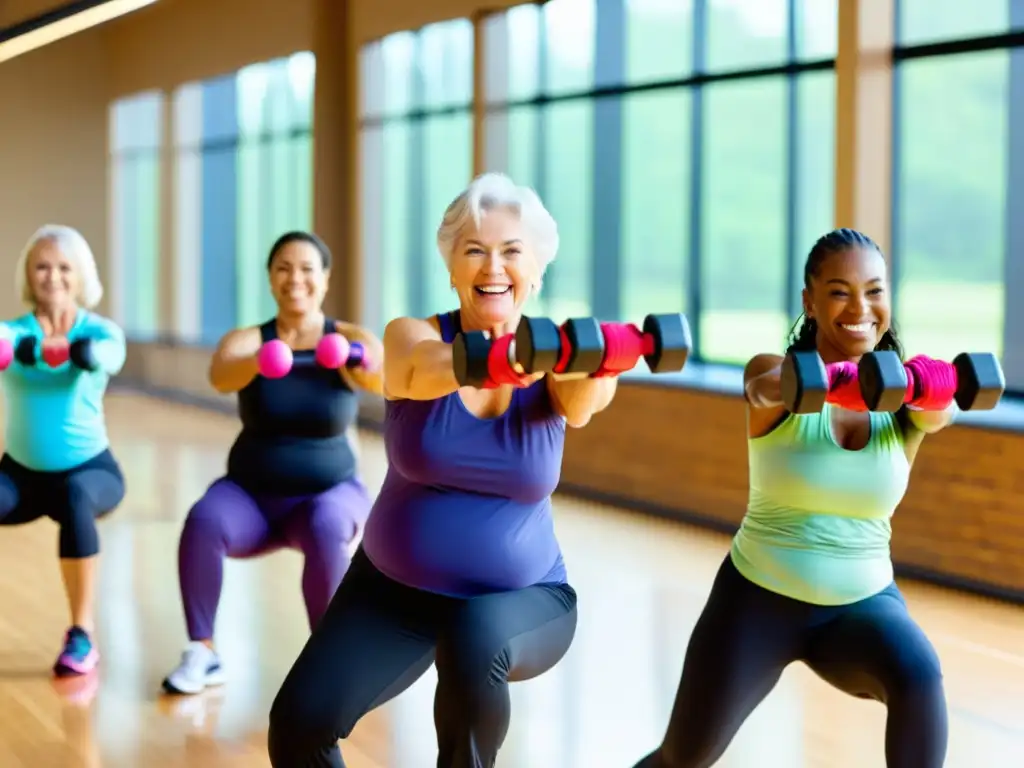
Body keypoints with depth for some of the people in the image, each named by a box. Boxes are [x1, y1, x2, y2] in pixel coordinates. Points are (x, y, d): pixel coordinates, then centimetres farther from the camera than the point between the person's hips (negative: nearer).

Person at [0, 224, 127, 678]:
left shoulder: (100, 331, -8)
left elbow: (105, 357, -34)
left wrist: (76, 349, -58)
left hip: (90, 469, -2)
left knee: (75, 496, -37)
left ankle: (82, 636, -28)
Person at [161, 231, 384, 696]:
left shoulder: (351, 339, -5)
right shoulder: (246, 341, -4)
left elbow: (388, 376, -28)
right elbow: (220, 376, -27)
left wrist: (365, 366, -52)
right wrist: (257, 362, -50)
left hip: (331, 492, -1)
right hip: (251, 495, 1)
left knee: (326, 529, -36)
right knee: (203, 519, -32)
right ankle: (202, 653, -18)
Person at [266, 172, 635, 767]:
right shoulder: (413, 339, -10)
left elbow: (581, 402, -33)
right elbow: (428, 369, -34)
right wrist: (492, 360, -58)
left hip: (523, 599, -1)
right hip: (394, 589, 1)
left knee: (475, 639, -34)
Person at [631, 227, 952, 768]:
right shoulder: (777, 373, -9)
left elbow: (939, 409, -26)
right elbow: (764, 391, -34)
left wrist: (930, 385, -51)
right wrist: (824, 378, -57)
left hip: (863, 601, 1)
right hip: (759, 597, -1)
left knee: (919, 677, -31)